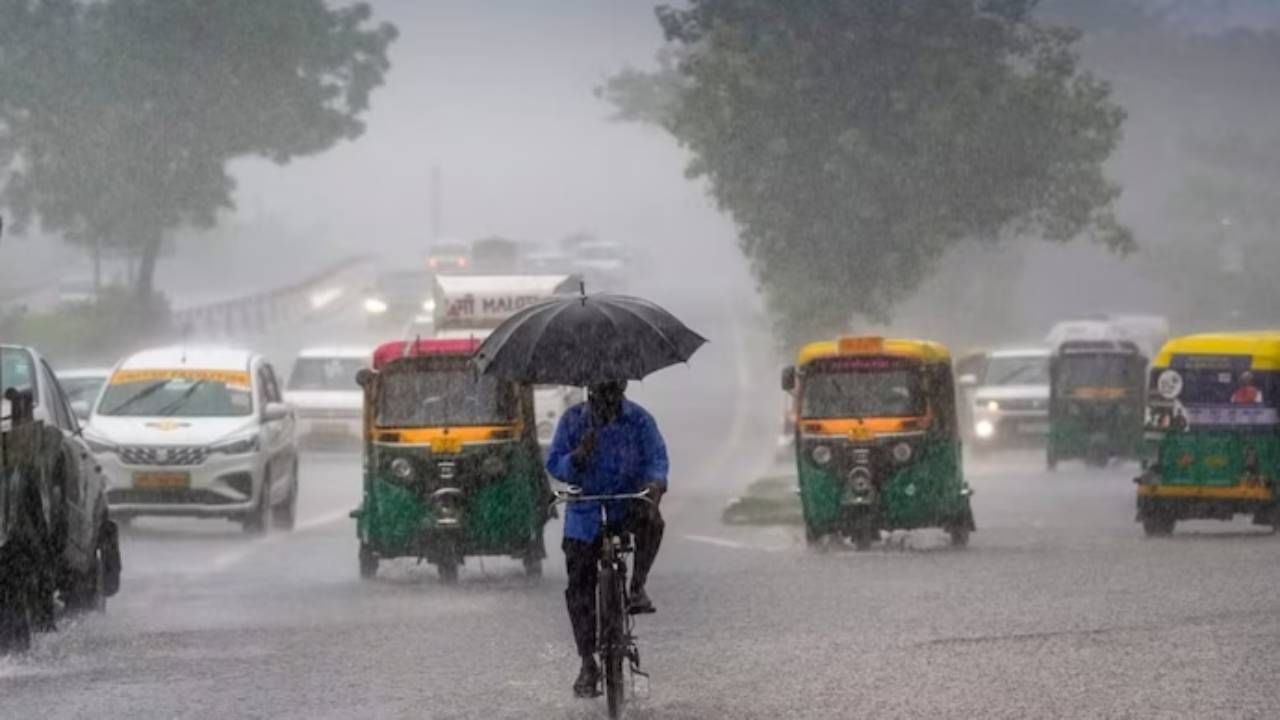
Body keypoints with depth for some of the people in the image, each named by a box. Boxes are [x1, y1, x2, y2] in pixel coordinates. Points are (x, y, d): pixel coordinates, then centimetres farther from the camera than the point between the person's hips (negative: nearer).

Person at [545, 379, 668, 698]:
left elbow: (656, 457, -10)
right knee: (579, 589, -2)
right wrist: (578, 457, -26)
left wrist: (656, 482, -32)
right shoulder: (573, 419, -2)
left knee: (651, 520, -37)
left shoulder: (639, 420, -3)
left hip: (626, 503, -1)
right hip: (585, 510, 1)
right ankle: (588, 665, 8)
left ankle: (637, 588, -18)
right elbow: (554, 464, -5)